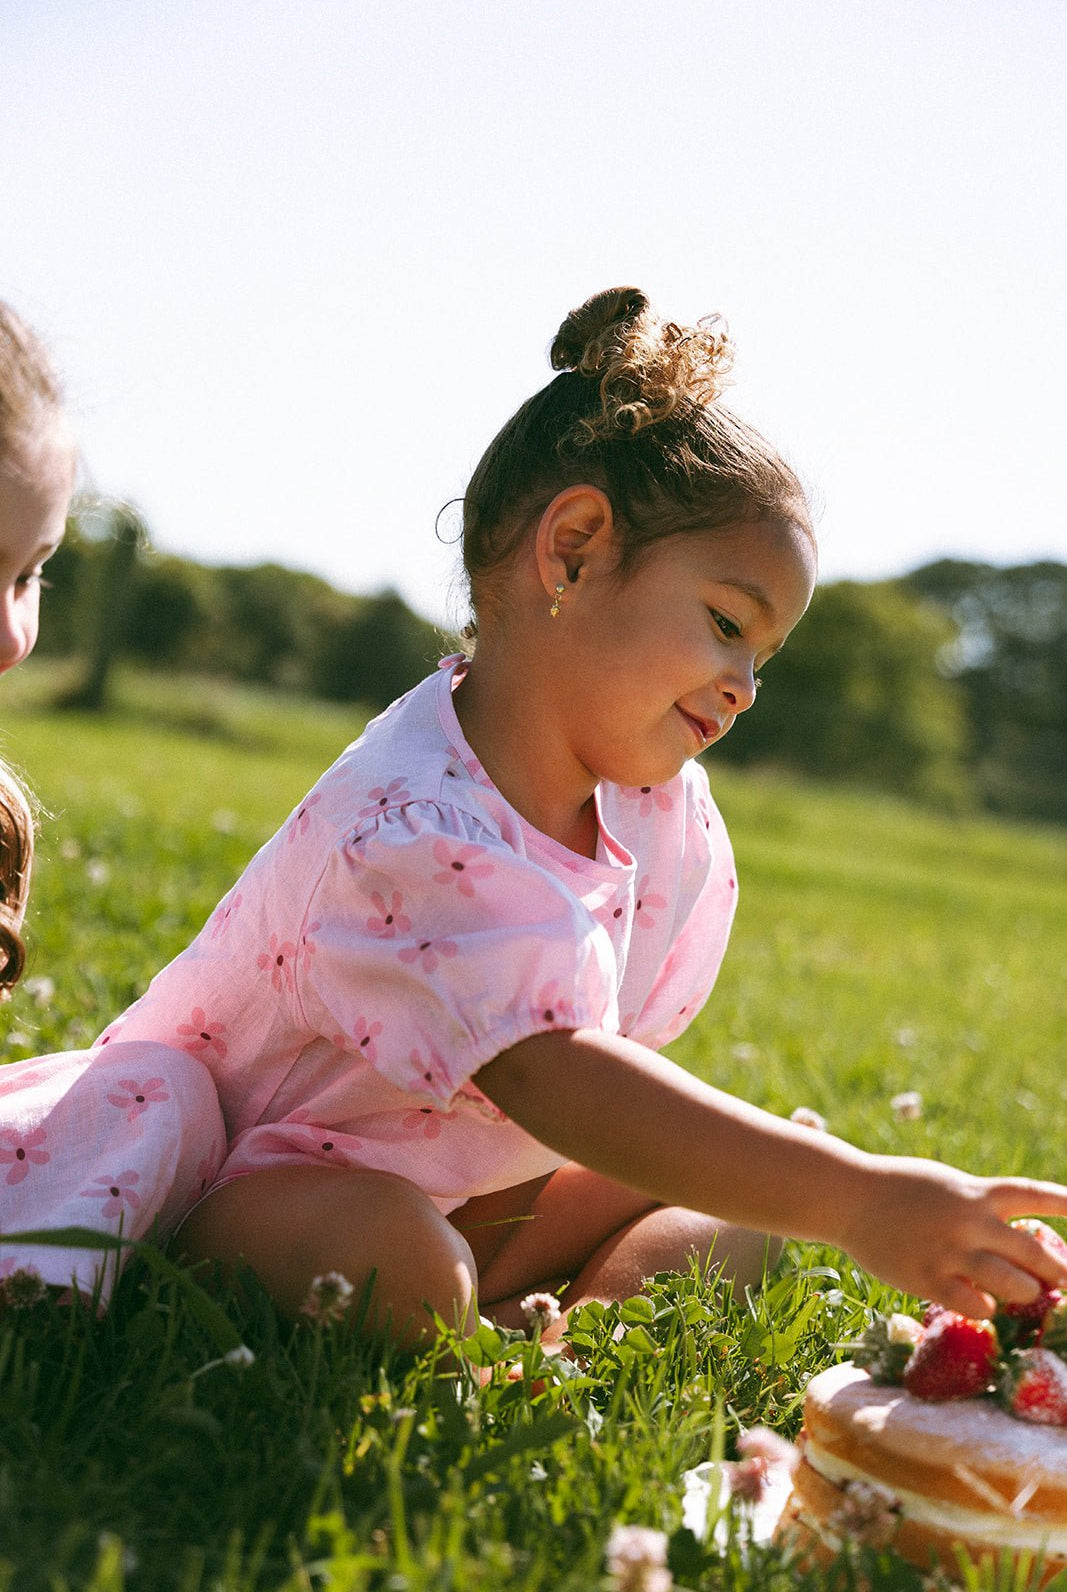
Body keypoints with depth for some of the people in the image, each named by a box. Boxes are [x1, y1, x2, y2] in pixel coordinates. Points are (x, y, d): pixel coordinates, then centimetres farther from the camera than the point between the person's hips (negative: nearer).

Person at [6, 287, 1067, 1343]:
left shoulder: (667, 811, -6)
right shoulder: (413, 831, -34)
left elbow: (610, 1047, 1)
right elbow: (547, 1076, -45)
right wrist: (856, 1199, -50)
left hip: (475, 1184, 7)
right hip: (244, 1171, -7)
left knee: (735, 1208, -1)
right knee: (402, 1266, -39)